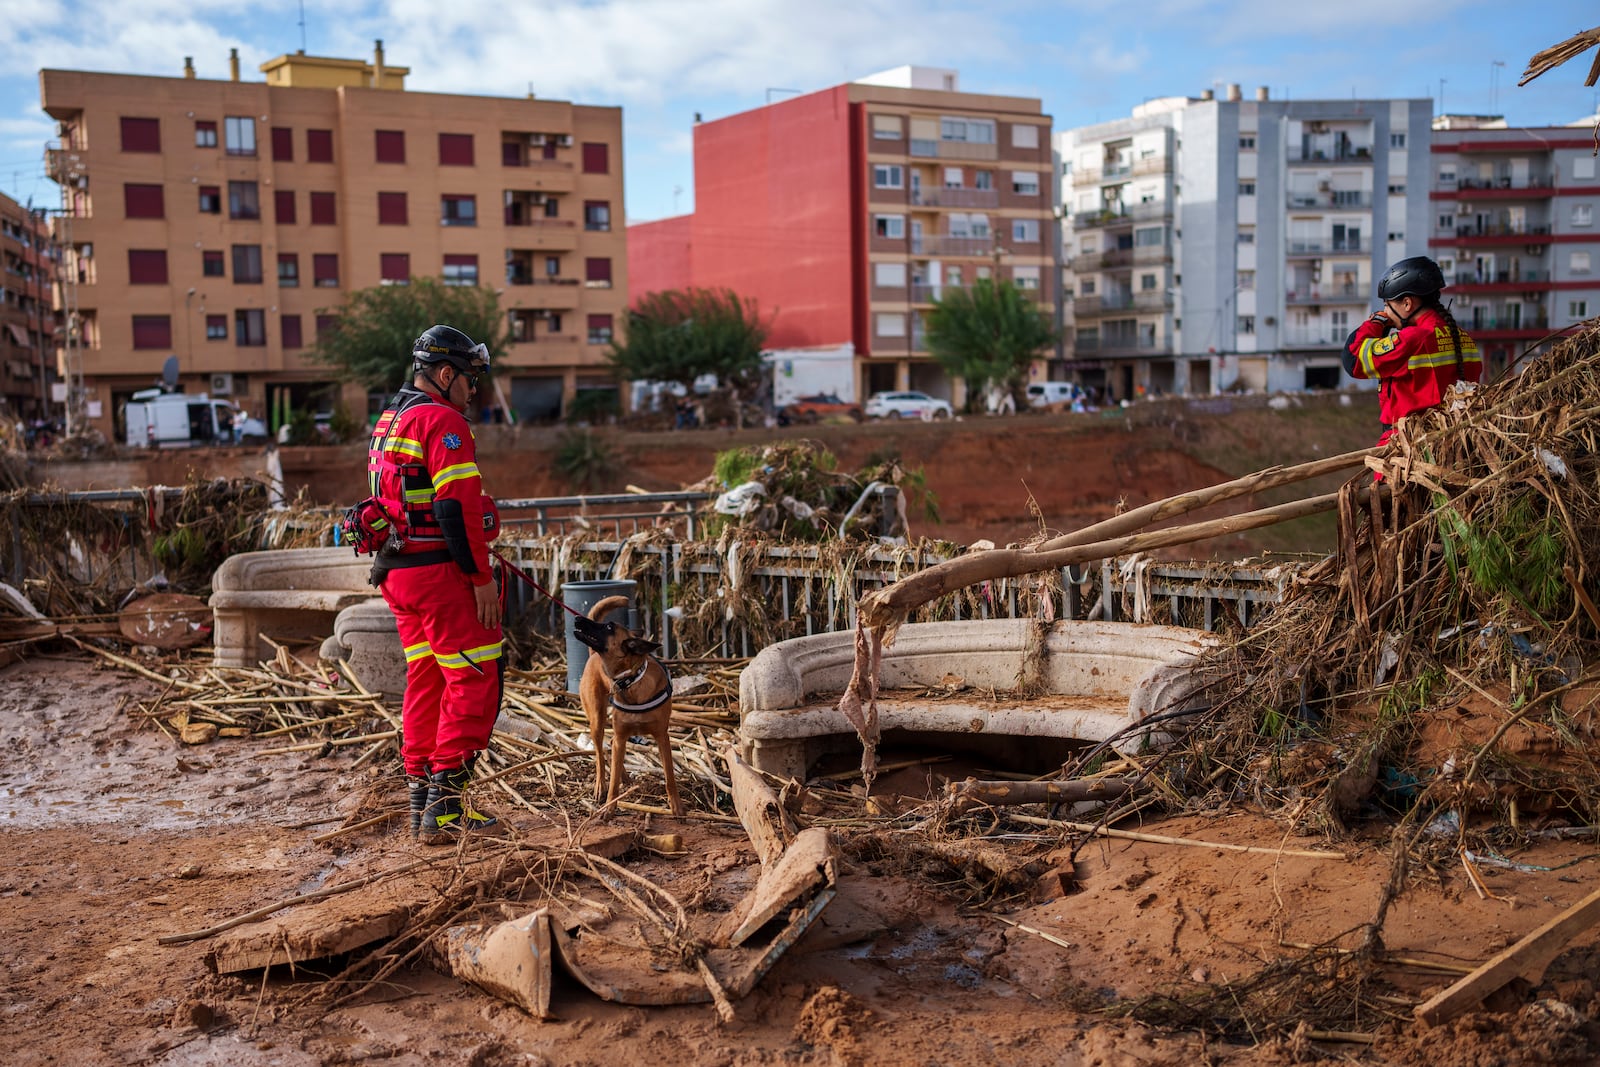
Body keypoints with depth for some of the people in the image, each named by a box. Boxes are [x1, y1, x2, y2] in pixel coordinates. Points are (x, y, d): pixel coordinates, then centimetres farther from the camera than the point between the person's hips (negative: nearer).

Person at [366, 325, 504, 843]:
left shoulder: (388, 422, 19)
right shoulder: (442, 420, -12)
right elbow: (458, 507, -20)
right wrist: (481, 577, -16)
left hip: (398, 572, 10)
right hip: (439, 573, -10)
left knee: (425, 683, 15)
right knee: (474, 684, -5)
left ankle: (421, 797, 19)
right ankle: (443, 807, -6)